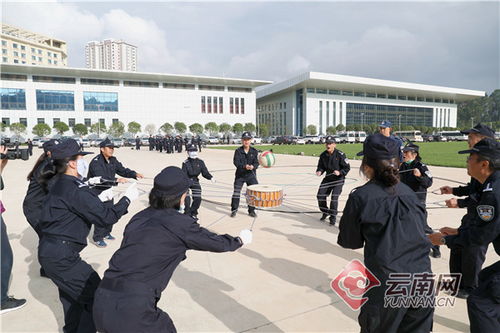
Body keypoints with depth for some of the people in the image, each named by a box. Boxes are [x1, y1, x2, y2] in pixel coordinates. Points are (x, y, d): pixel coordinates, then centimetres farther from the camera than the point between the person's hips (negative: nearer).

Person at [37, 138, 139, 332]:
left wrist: (101, 198, 19)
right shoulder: (75, 189, -20)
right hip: (61, 256, -11)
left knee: (71, 292, 28)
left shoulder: (60, 185, 10)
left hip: (49, 251, 11)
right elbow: (105, 217, -21)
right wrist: (127, 198, -10)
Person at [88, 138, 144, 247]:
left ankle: (106, 233, 34)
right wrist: (116, 180, -42)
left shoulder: (113, 160, 2)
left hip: (108, 191, 8)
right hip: (97, 192, -8)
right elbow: (101, 179, -33)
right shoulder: (96, 162, -23)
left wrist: (135, 174, -17)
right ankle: (97, 238, 10)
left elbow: (122, 170, -1)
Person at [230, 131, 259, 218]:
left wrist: (252, 167, -28)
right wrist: (244, 166, -32)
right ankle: (234, 210, 16)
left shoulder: (254, 151, 1)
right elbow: (236, 162, -14)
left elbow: (256, 163, -5)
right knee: (236, 192, 1)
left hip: (251, 175, 1)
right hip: (240, 175, -1)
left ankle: (252, 210, 18)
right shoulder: (238, 151, -3)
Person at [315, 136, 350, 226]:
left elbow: (347, 167, -11)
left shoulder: (340, 155, -17)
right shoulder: (323, 155, -1)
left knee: (334, 197, -15)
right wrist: (319, 171, -13)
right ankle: (325, 212, 29)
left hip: (338, 179, -5)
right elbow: (321, 166, 8)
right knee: (320, 195, 2)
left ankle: (333, 217, 3)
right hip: (328, 178, 5)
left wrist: (340, 172, -27)